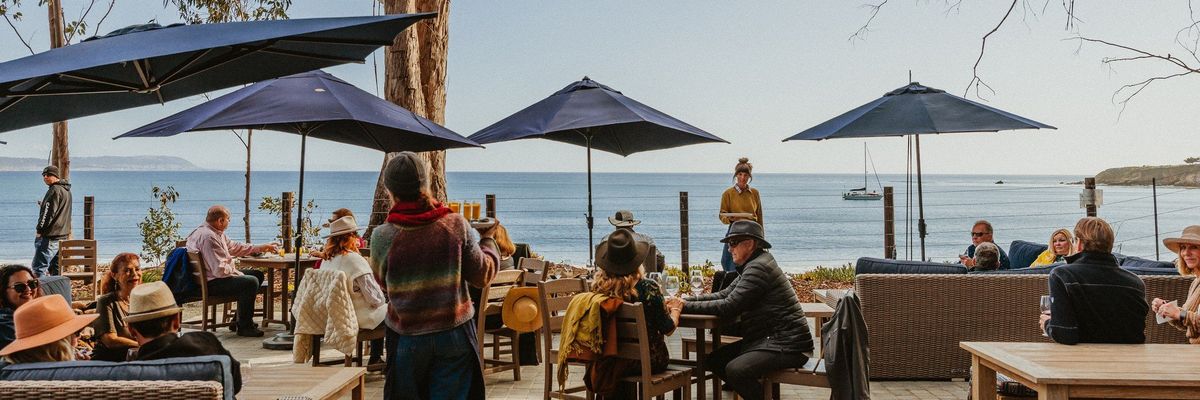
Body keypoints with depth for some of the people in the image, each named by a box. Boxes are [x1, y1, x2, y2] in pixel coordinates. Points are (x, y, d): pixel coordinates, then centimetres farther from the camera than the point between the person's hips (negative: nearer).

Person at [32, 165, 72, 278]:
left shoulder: (55, 190, -13)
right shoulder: (66, 190, 16)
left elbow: (48, 213, -16)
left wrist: (40, 230, -10)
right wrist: (42, 204, 17)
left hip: (50, 236, -9)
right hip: (63, 235, 9)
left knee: (39, 266, -7)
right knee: (55, 268, 11)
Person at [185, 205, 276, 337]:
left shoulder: (217, 233, 10)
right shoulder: (208, 237, -25)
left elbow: (235, 247, 23)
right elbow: (220, 269, -29)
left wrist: (261, 248, 22)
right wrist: (239, 274, -12)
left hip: (216, 277, 12)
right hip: (210, 284, -12)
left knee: (257, 274, 16)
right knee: (251, 282, -25)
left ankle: (240, 320, 20)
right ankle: (244, 326, -12)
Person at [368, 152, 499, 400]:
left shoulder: (382, 236, -12)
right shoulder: (455, 224, -11)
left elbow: (382, 281, 6)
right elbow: (482, 276, -4)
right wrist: (488, 239, 13)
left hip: (407, 339, 0)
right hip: (454, 333, 0)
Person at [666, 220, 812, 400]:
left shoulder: (758, 268, -18)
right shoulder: (752, 266, 14)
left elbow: (729, 306, -22)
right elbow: (725, 294, 9)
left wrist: (686, 306, -18)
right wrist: (684, 300, -2)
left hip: (787, 344, -10)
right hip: (768, 338, 10)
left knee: (735, 370, -28)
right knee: (715, 361, 5)